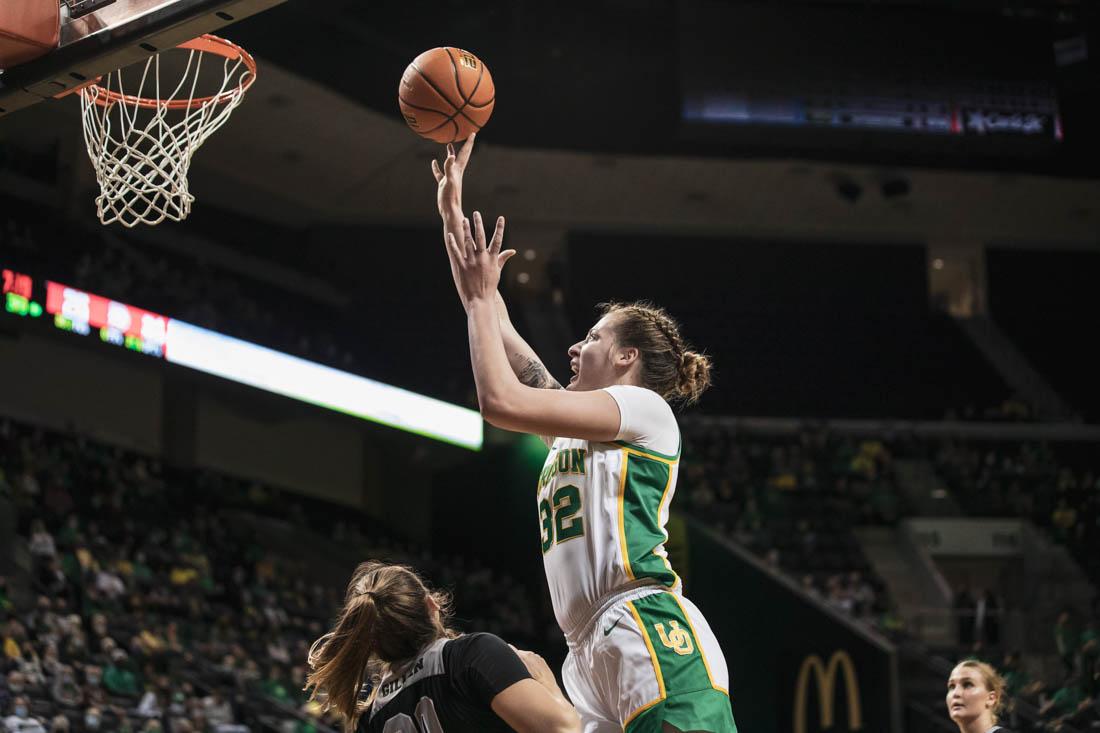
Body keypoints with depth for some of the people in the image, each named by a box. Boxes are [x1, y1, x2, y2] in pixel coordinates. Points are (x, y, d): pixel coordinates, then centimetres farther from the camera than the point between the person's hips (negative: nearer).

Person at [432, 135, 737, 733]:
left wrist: (482, 296, 5)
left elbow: (501, 400, -7)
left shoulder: (647, 410, 4)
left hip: (651, 635, -8)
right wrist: (452, 212, 31)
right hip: (594, 658, 8)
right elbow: (492, 326, 30)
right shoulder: (574, 427, 28)